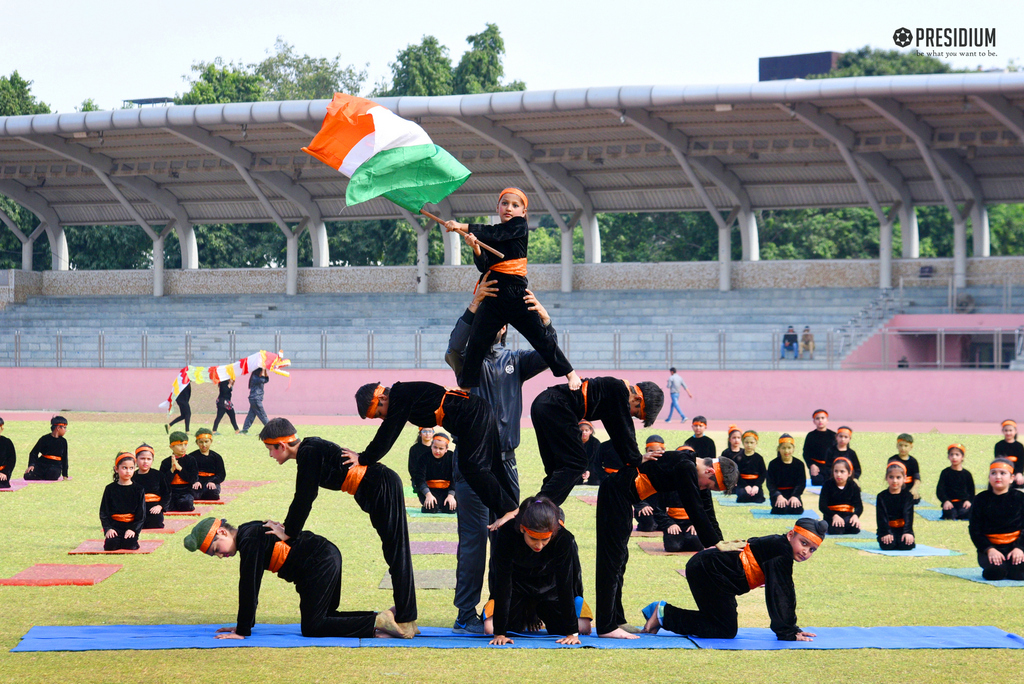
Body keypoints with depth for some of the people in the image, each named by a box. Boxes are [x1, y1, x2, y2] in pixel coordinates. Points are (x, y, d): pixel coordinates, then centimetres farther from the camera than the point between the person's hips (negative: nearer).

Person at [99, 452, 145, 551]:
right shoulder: (110, 489, 6)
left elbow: (141, 515, 2)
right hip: (114, 526, 0)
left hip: (132, 525, 0)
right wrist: (108, 528, -10)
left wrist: (133, 529, -12)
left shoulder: (138, 489, 4)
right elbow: (103, 512, 5)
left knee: (129, 545, -25)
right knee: (111, 545, -24)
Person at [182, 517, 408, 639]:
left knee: (312, 627, -10)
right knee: (322, 618, 18)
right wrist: (244, 624, 25)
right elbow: (250, 586, 24)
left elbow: (249, 588, -15)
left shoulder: (249, 541, -14)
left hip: (320, 564, -11)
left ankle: (379, 623, -16)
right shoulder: (250, 534, 16)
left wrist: (242, 631, -10)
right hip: (327, 556, 11)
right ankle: (385, 618, 10)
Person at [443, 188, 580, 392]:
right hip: (493, 297, 4)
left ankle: (570, 374, 15)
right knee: (476, 342, 0)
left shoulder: (520, 226, 0)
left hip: (516, 295, -4)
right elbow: (483, 266, 1)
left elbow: (494, 233, -14)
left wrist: (463, 227, -18)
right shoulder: (490, 238, 11)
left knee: (542, 337, 2)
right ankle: (464, 388, 7)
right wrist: (475, 247, -18)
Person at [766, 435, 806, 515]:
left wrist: (794, 496, -19)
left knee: (797, 509, -26)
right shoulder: (773, 464, 0)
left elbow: (801, 483, -1)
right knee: (781, 509, -29)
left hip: (793, 493, 2)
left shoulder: (799, 464, 4)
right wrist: (779, 496, -23)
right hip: (777, 494, -2)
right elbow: (770, 484, -6)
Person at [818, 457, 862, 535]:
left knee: (855, 529, -28)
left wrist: (856, 515, -28)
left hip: (847, 515, 3)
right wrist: (834, 516, -28)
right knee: (835, 530, -34)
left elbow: (859, 505, -4)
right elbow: (822, 506, -11)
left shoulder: (853, 486, 2)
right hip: (832, 516, -3)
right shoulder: (828, 484, -4)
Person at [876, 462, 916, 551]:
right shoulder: (881, 496, 2)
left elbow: (908, 515, -7)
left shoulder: (907, 496, 3)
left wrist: (907, 532, -21)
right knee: (887, 545, -29)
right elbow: (881, 516, -7)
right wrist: (886, 533, -20)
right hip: (887, 528, 0)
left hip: (903, 528, 0)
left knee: (906, 545, -27)